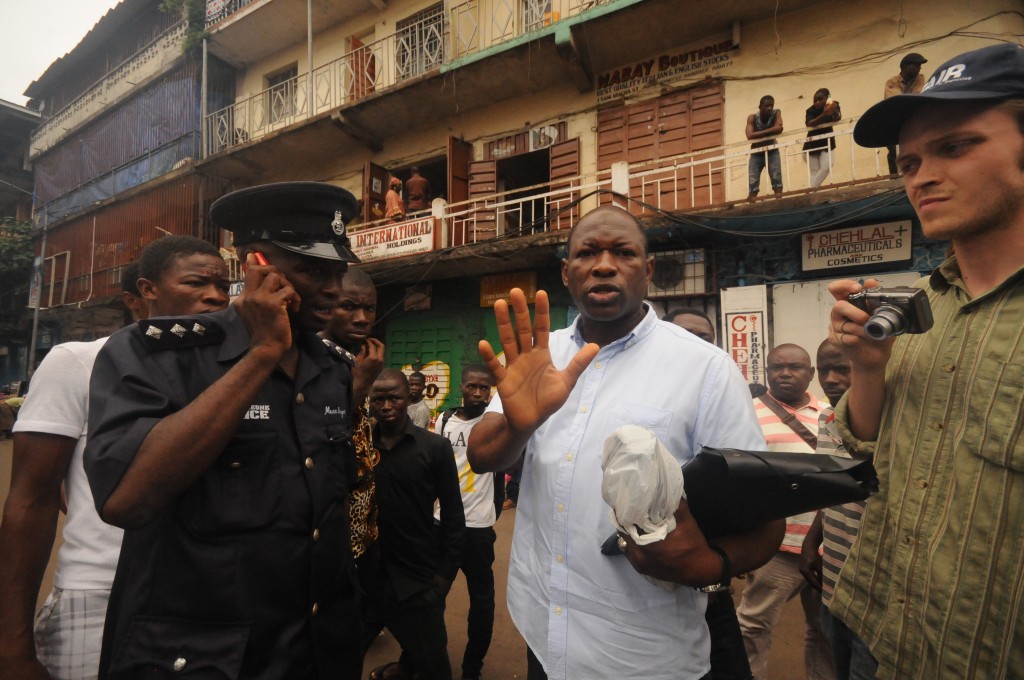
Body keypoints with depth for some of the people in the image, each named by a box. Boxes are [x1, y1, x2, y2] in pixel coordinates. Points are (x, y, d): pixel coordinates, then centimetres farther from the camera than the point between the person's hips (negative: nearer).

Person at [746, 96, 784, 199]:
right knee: (752, 181, -8)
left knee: (776, 177, -12)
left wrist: (759, 134, -26)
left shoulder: (776, 113, -12)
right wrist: (769, 132, -27)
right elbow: (750, 135, -31)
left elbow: (778, 129, -28)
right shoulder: (752, 118, -16)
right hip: (756, 152, 0)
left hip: (772, 150, 0)